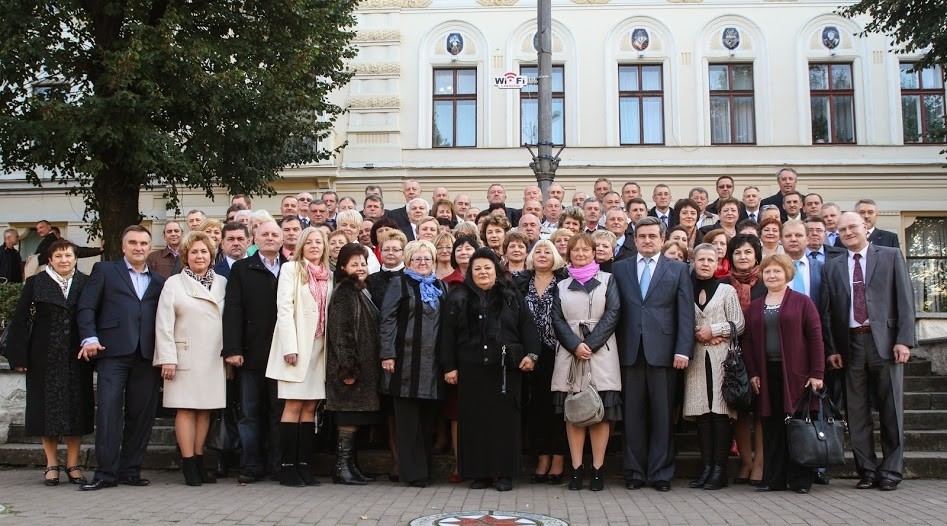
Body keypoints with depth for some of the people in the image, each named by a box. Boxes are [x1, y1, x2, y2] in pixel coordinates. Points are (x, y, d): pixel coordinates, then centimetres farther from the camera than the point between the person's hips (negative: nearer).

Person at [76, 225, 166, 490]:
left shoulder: (159, 281, 19)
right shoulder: (104, 270, 12)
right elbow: (86, 307, 4)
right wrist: (90, 338, -11)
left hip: (147, 355, 3)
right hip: (113, 352, -3)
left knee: (141, 414, 4)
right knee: (108, 410, -8)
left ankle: (130, 469, 12)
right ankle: (106, 472, -3)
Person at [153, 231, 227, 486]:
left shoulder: (222, 283, 11)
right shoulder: (173, 284, 3)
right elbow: (164, 324, -1)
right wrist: (167, 358, -8)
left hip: (214, 358, 3)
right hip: (185, 357, -3)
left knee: (205, 410, 6)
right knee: (186, 409, -3)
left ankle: (199, 463, 13)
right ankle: (189, 465, 1)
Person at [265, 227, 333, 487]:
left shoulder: (329, 275, 16)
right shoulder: (291, 269, 2)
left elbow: (329, 312, 14)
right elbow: (284, 308, -6)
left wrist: (330, 346, 4)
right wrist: (289, 346, -15)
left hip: (319, 346, 5)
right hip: (296, 346, -5)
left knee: (310, 407, 4)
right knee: (293, 406, -6)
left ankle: (303, 463, 8)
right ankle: (287, 466, -1)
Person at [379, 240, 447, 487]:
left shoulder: (440, 287, 17)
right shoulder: (399, 284, 5)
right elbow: (387, 319, -3)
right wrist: (387, 354, -12)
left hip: (433, 361, 4)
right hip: (407, 360, -4)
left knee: (428, 418, 8)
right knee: (409, 419, -1)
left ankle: (425, 469, 17)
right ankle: (413, 472, 4)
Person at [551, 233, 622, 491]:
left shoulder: (607, 280, 10)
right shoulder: (562, 286, 16)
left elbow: (612, 314, -1)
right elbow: (557, 320, 6)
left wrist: (590, 344, -11)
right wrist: (575, 345, -11)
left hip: (601, 352, -2)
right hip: (569, 353, 2)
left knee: (601, 412, -4)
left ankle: (598, 469, 0)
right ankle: (576, 468, 3)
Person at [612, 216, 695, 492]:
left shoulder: (678, 269, 8)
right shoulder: (620, 269, 11)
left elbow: (686, 313, 2)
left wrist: (683, 350, -7)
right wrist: (616, 349, -2)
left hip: (663, 351, -1)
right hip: (631, 352, 1)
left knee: (662, 415, 4)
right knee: (634, 415, 5)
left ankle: (661, 472, 12)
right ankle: (635, 471, 13)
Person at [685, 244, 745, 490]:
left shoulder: (727, 291, 9)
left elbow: (738, 323, 3)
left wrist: (714, 330, -8)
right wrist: (697, 335, -6)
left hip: (721, 357, -2)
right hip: (696, 358, 2)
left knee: (719, 411, -6)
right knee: (701, 412, 1)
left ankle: (720, 468, -3)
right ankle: (706, 467, 6)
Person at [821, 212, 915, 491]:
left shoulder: (891, 256, 6)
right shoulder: (832, 266, 12)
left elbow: (905, 300, 0)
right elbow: (827, 311, 8)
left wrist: (904, 340, -8)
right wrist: (831, 348, 0)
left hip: (885, 341, -2)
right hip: (850, 344, 2)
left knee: (891, 410, 3)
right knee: (857, 413, 4)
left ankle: (891, 471, 13)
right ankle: (867, 469, 12)